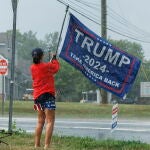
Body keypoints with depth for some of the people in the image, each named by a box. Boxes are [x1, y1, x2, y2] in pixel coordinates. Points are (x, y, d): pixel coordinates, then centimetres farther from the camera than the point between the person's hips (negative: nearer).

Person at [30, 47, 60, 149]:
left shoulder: (32, 67, 7)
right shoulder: (46, 66, -8)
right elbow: (56, 68, 11)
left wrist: (51, 61, 29)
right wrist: (54, 59, 28)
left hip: (37, 96, 7)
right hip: (47, 95, -7)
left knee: (40, 121, 17)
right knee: (50, 121, -8)